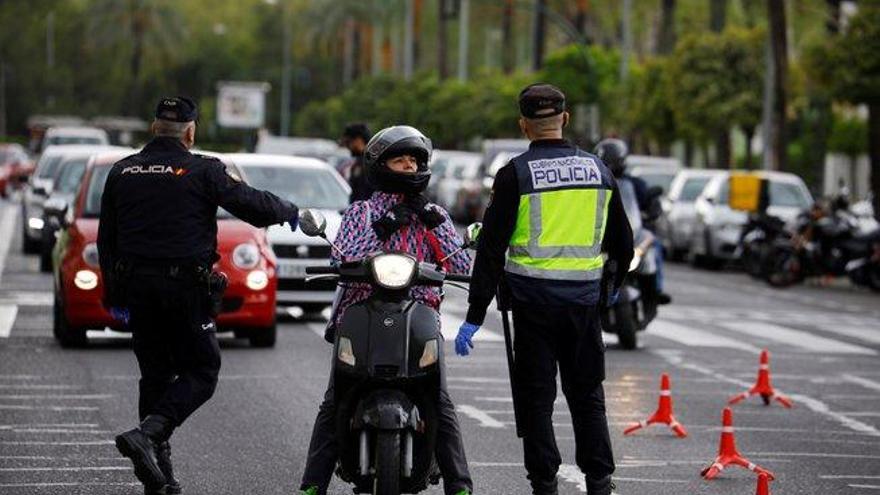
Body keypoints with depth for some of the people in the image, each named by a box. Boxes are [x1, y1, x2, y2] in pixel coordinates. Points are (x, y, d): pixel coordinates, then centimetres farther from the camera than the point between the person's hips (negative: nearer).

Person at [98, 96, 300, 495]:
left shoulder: (122, 171, 9)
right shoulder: (203, 171, -6)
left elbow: (106, 240, 13)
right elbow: (256, 207, -6)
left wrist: (114, 294, 21)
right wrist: (289, 212, 16)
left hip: (136, 285, 5)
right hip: (185, 286, -5)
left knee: (155, 374, 14)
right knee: (200, 372, 4)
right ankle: (147, 434, -18)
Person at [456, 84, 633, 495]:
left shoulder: (515, 174, -7)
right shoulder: (597, 169, 6)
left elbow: (491, 249, -9)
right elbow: (622, 242, 16)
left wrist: (474, 316, -7)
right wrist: (612, 286, 34)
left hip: (533, 297, -3)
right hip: (585, 297, 3)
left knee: (535, 395, 5)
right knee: (587, 393, 14)